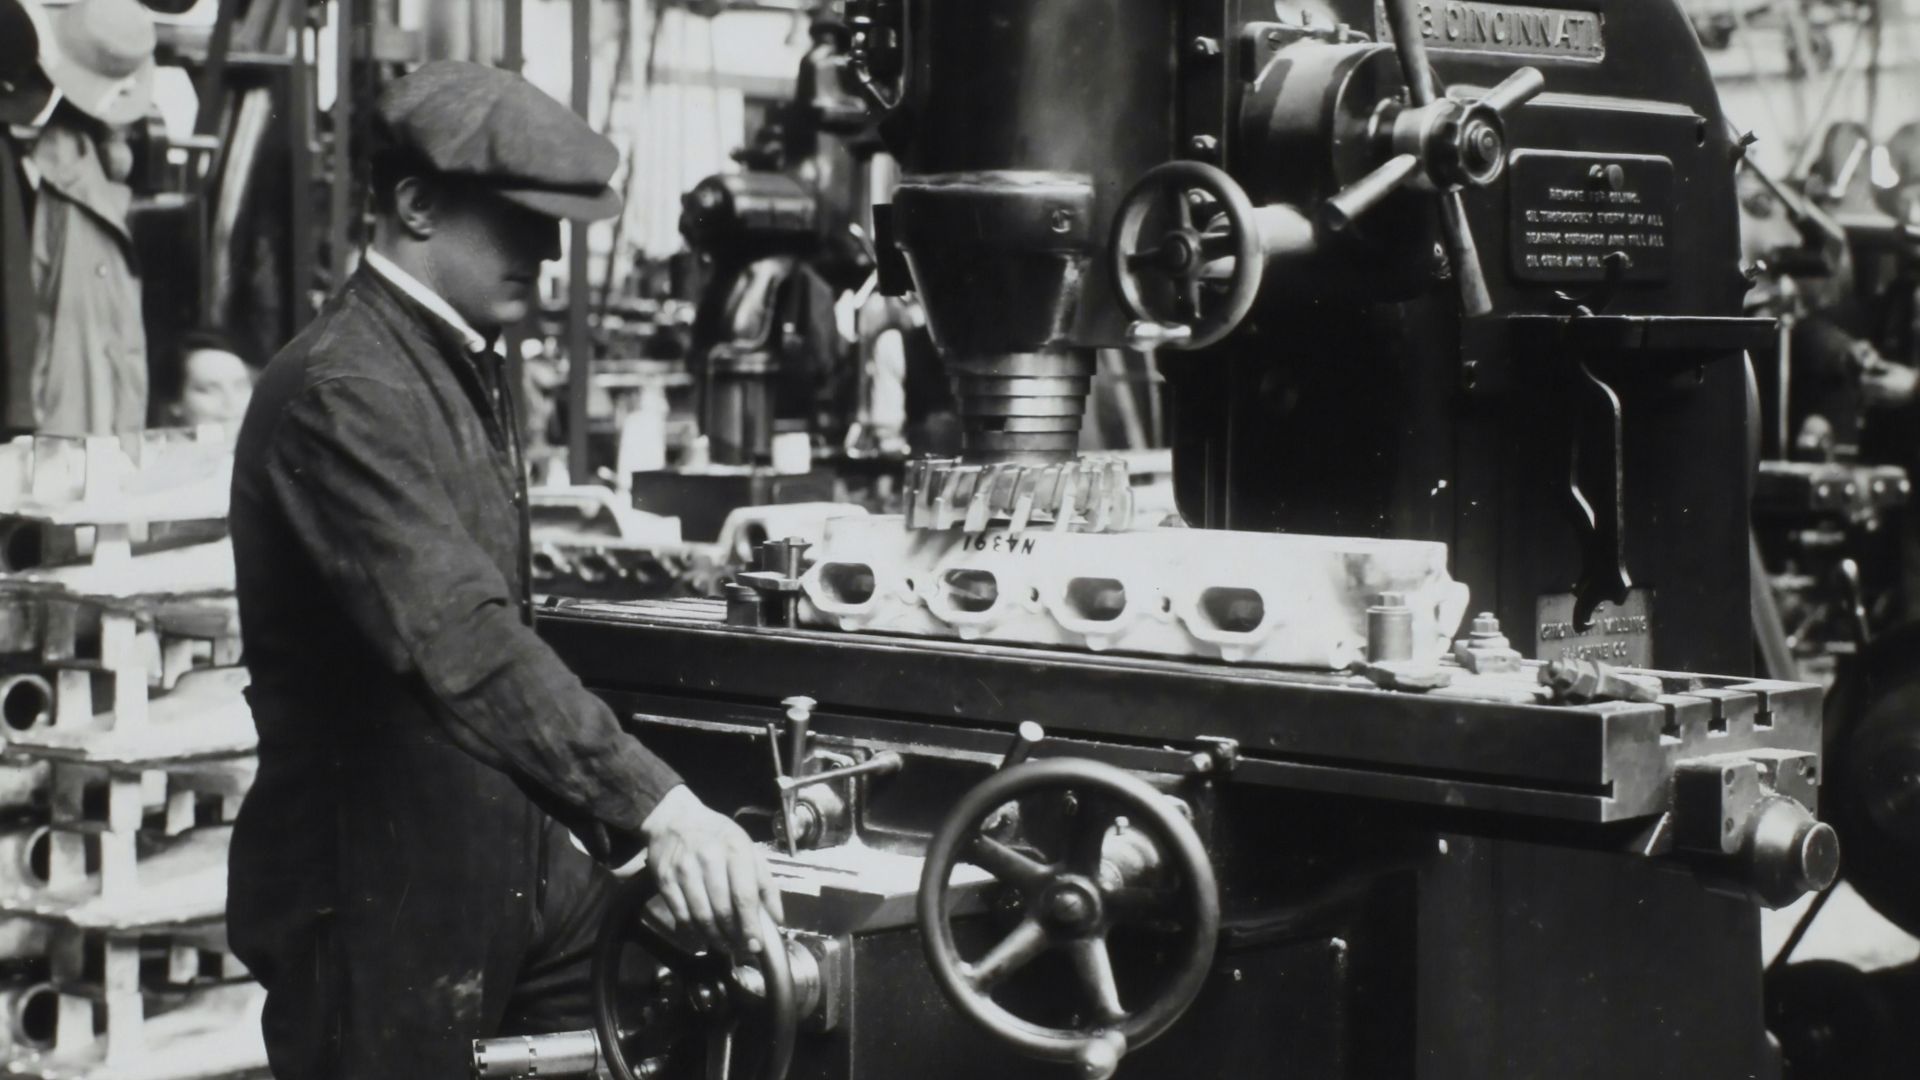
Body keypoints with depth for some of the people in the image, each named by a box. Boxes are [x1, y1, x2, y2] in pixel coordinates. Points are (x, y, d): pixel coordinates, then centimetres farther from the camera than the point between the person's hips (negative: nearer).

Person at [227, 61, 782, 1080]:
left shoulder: (470, 367, 13)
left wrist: (609, 815, 15)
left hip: (510, 871, 9)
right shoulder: (342, 393, -20)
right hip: (386, 901, -9)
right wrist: (655, 809, -41)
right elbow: (461, 646, -33)